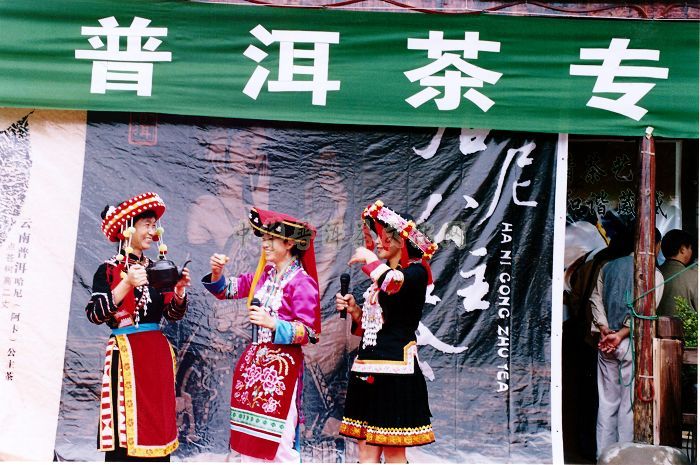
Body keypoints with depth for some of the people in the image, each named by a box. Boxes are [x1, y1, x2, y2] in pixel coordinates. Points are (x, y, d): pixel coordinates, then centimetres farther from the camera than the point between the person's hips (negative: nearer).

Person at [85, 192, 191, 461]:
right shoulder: (109, 270, -2)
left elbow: (173, 315, 11)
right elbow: (94, 314, -12)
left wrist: (179, 291, -7)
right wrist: (127, 285, -20)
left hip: (157, 353, 5)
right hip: (125, 353, -5)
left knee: (157, 425, 8)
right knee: (126, 428, -6)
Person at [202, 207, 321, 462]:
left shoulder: (302, 282, -12)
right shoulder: (263, 275, 9)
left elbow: (309, 332, -14)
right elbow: (228, 289, 14)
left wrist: (272, 323, -24)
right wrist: (217, 273, -6)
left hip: (282, 366, -7)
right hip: (254, 362, 8)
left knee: (279, 441, -4)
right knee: (250, 438, 14)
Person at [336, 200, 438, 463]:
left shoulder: (416, 270, -5)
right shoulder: (381, 276, 19)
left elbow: (393, 284, -29)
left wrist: (370, 258, -13)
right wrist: (354, 310, 5)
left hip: (396, 370, -8)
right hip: (367, 370, 8)